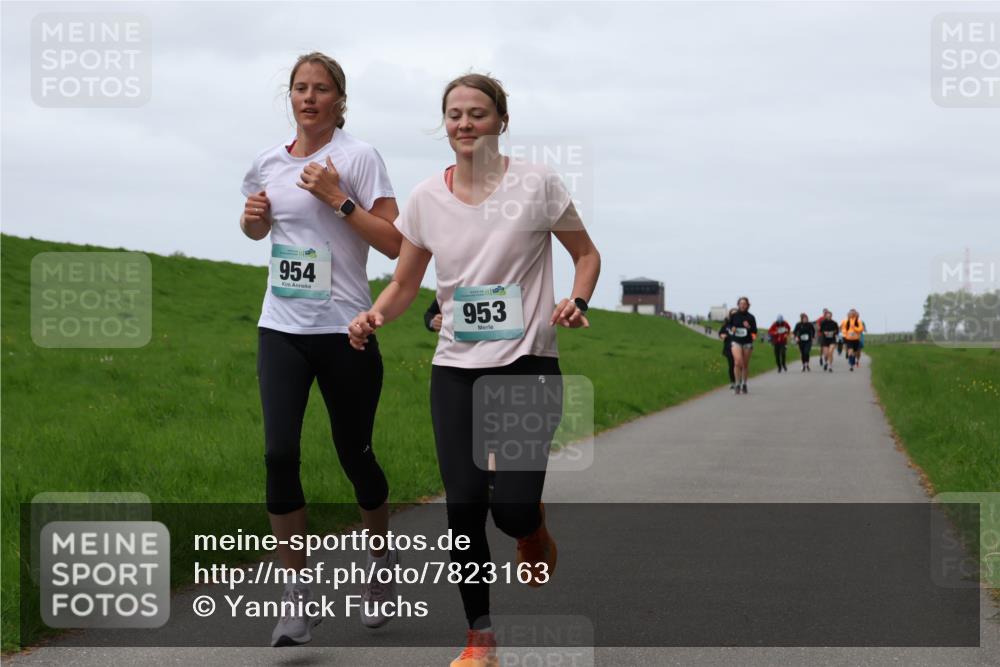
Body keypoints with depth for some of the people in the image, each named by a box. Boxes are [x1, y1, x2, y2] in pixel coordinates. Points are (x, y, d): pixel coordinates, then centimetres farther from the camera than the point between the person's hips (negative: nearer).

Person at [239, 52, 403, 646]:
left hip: (345, 329, -3)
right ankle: (299, 596, -4)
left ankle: (382, 564, 34)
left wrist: (338, 199, -18)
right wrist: (253, 215, 5)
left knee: (356, 456, 7)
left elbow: (395, 243, -12)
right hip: (282, 329, 3)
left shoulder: (358, 157, -5)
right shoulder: (268, 163, 9)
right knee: (279, 454, -12)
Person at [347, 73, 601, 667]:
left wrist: (578, 301, -13)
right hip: (456, 369, 3)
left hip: (528, 363, -3)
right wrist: (374, 316, -9)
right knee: (464, 505, -2)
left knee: (513, 507, -14)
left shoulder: (536, 184, -5)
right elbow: (405, 284, 11)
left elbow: (587, 253, 6)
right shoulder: (427, 198, 3)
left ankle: (536, 535, 26)